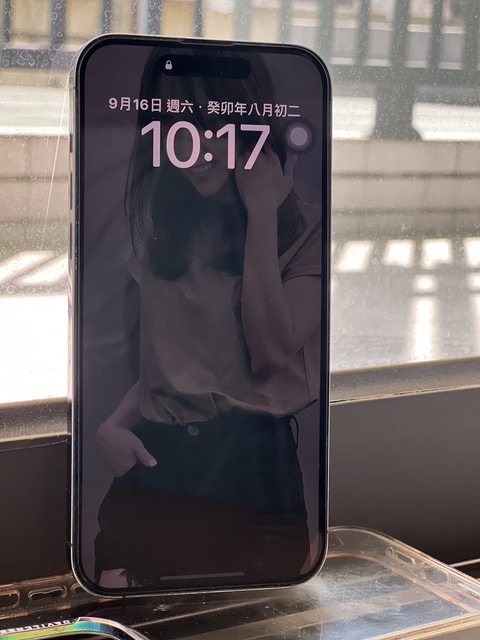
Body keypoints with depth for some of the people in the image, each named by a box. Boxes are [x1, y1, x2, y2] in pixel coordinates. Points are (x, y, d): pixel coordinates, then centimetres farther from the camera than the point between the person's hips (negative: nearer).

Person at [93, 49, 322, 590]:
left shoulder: (307, 231, 3)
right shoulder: (163, 229, 17)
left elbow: (269, 353, -12)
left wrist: (261, 215, -9)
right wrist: (113, 423, -1)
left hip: (255, 460, -3)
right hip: (159, 460, 3)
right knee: (117, 582, -20)